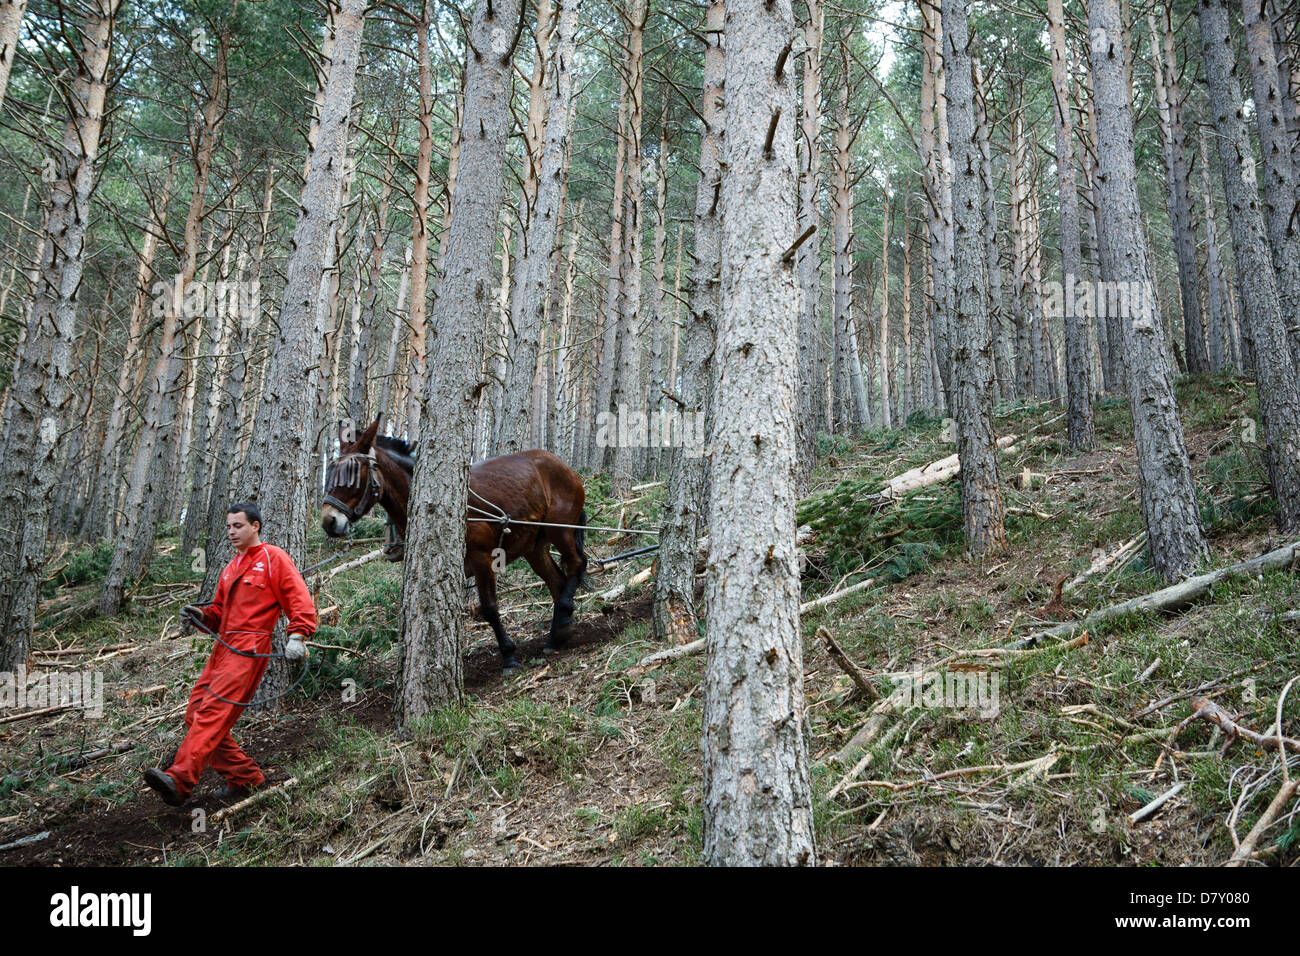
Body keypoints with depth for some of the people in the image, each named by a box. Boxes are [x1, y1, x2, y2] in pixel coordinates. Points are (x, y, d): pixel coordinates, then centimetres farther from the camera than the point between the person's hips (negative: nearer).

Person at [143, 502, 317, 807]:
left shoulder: (273, 558, 0)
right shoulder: (232, 566, 25)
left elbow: (300, 599, -8)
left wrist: (297, 636, -22)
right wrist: (201, 615, 8)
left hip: (249, 650, -9)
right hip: (223, 646, 9)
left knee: (212, 712, -20)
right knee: (195, 715, 4)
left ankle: (180, 779, -30)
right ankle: (244, 777, 10)